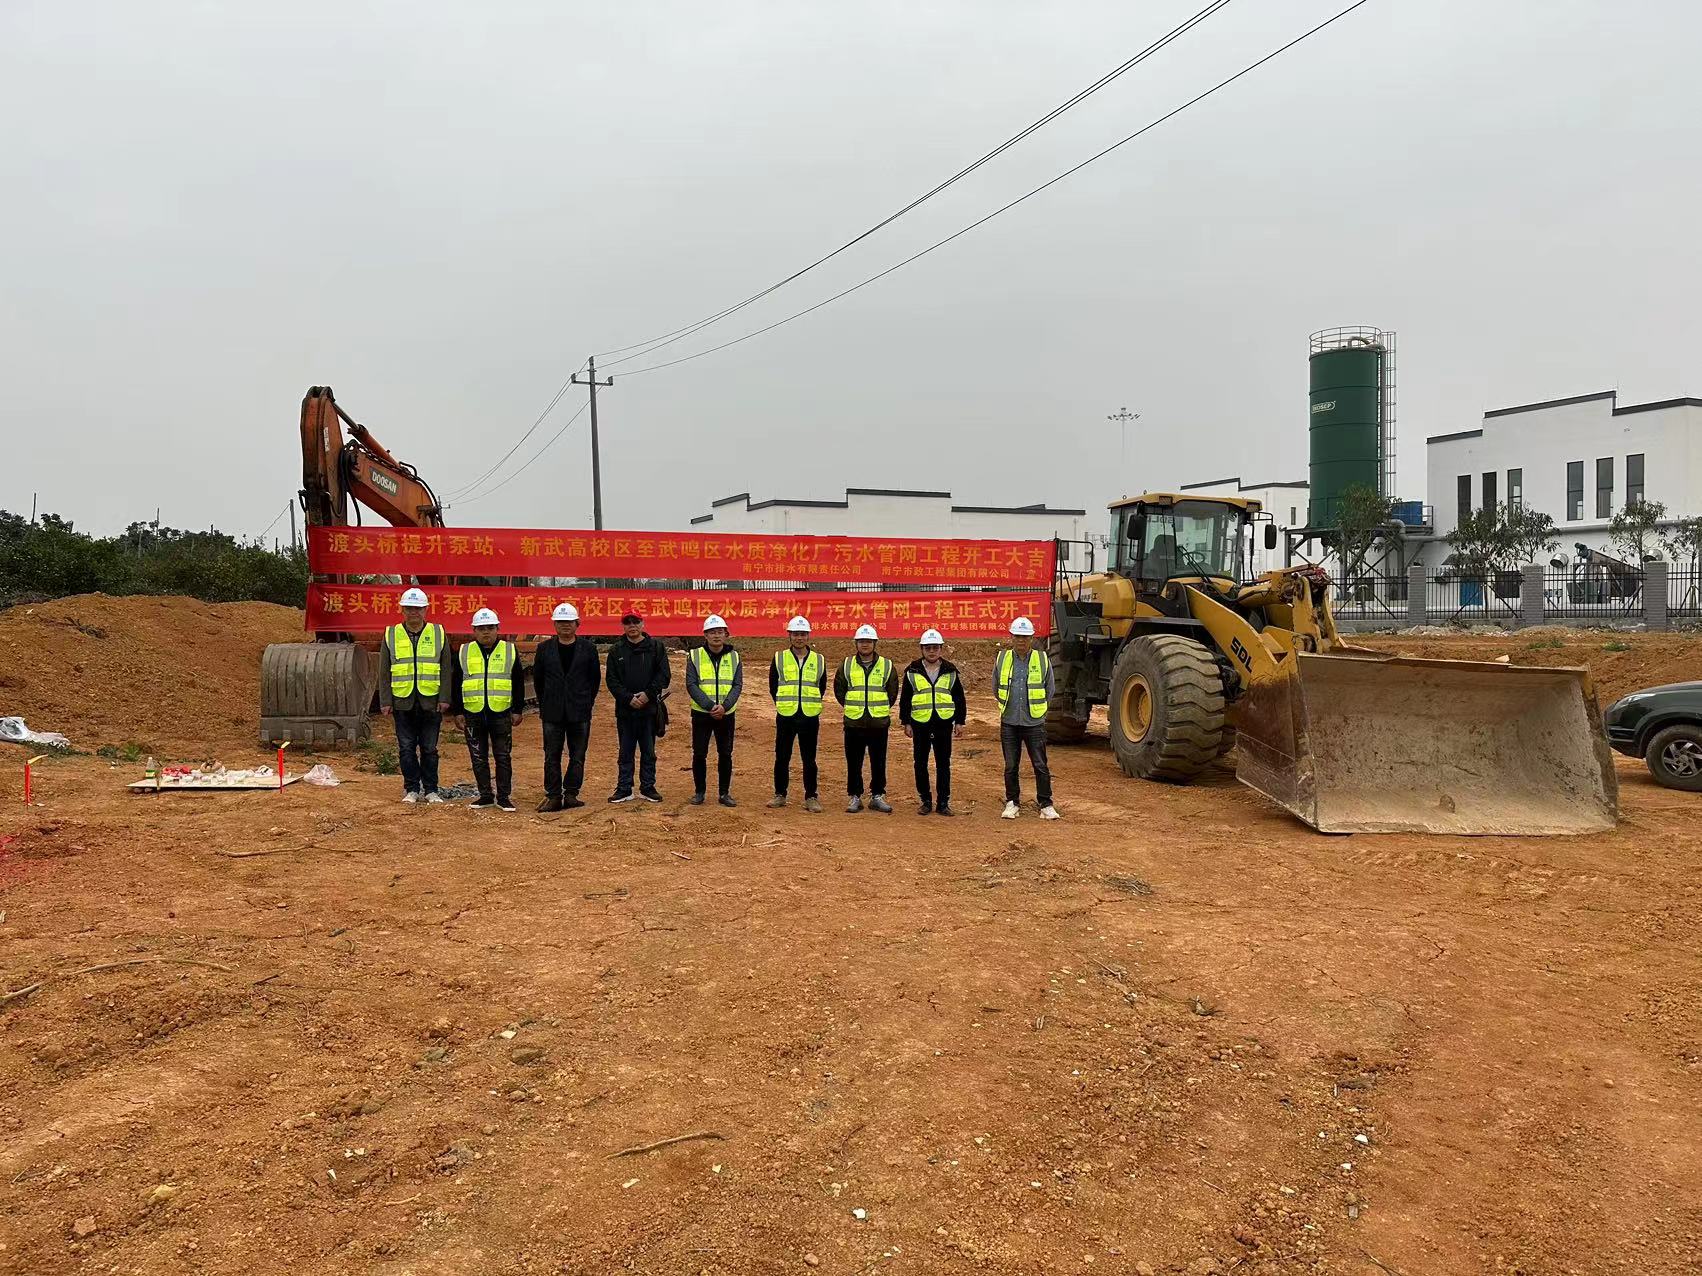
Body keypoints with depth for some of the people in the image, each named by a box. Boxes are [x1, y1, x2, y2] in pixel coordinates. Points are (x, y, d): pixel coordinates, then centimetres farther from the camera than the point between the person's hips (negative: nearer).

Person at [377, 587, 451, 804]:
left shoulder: (438, 633, 5)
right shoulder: (391, 635, 5)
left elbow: (446, 669, 4)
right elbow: (384, 672, 6)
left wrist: (444, 698, -3)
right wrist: (385, 701, 0)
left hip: (430, 702, -1)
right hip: (402, 702, 1)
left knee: (429, 749, 6)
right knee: (407, 748, 5)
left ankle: (431, 790, 15)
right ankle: (411, 789, 15)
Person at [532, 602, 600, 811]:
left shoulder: (588, 648, 2)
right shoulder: (544, 648, 5)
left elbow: (595, 678, 8)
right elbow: (537, 678, 12)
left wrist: (586, 703, 6)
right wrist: (544, 705, 11)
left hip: (580, 713, 0)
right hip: (552, 713, 1)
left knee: (577, 756, 3)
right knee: (551, 756, 2)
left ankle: (571, 794, 11)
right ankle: (553, 796, 8)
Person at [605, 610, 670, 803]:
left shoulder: (656, 647, 3)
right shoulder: (616, 650, 6)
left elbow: (665, 675, -2)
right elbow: (612, 680, 1)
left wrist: (648, 694, -13)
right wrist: (629, 698, -12)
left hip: (649, 708, -1)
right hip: (624, 710, 1)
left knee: (648, 751, 8)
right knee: (626, 752, 7)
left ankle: (648, 788, 17)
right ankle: (624, 789, 14)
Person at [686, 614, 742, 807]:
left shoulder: (734, 657, 4)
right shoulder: (695, 656, -2)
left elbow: (738, 685, -2)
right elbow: (691, 685, -9)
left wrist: (724, 706, -18)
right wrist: (710, 706, -19)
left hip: (726, 714, 1)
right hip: (701, 713, -1)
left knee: (725, 754, 6)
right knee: (699, 754, 4)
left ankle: (724, 793, 16)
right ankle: (699, 791, 18)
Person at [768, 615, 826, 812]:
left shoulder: (819, 660, 4)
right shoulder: (779, 658, 2)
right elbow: (772, 685, 12)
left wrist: (811, 705, 10)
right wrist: (783, 704, 11)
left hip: (810, 717, 0)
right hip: (785, 716, 0)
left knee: (809, 759, 4)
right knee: (782, 757, 6)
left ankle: (811, 797, 12)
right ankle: (780, 795, 18)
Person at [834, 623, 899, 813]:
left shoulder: (887, 666, 3)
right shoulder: (846, 665, 4)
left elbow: (892, 692, 11)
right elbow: (839, 690, 12)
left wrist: (881, 708, 7)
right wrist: (852, 707, 8)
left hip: (879, 722, 0)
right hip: (853, 723, 0)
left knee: (878, 762, 6)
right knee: (853, 762, 5)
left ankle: (877, 796, 16)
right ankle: (855, 797, 14)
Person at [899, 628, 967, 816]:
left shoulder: (950, 671, 6)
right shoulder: (912, 672, 3)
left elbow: (959, 698, 10)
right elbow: (905, 699, 5)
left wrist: (960, 721, 5)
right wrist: (906, 722, 1)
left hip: (944, 723, 0)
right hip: (920, 724, 0)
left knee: (943, 764, 4)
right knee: (920, 764, 5)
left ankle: (944, 802, 11)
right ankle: (925, 801, 16)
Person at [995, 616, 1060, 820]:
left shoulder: (1043, 659, 0)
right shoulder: (1002, 659, 3)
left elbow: (1049, 690, 10)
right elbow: (996, 689, 16)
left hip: (1035, 723, -1)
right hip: (1009, 723, 2)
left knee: (1040, 765, -1)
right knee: (1011, 766, 7)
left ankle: (1046, 805, 7)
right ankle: (1012, 803, 18)